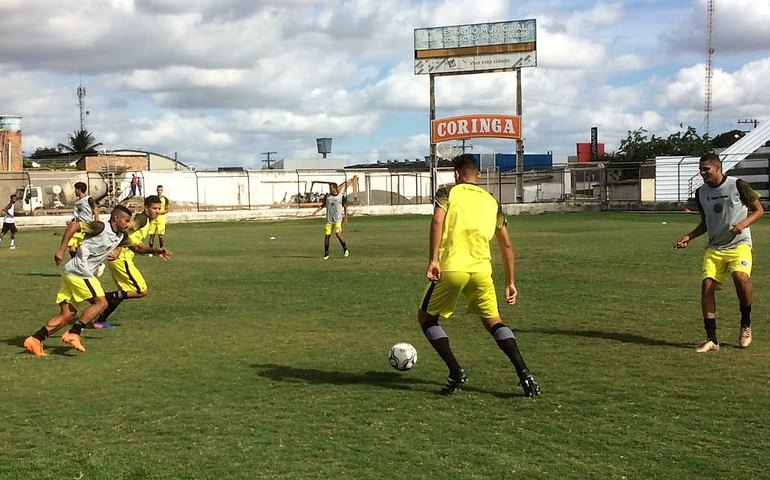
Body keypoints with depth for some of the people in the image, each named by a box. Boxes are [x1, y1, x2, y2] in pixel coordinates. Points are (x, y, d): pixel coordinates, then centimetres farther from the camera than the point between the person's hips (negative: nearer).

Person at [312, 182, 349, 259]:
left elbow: (345, 207, 4)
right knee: (326, 235, 0)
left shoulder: (342, 196, -4)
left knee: (338, 233, -20)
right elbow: (323, 205, 13)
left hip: (338, 219, -3)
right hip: (329, 220, 3)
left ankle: (345, 249, -2)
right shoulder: (327, 196, 4)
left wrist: (345, 217, -1)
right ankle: (326, 253, 13)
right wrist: (316, 211, -1)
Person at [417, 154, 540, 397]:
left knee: (426, 318, 16)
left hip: (451, 267, -3)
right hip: (481, 269, 4)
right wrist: (510, 283, 24)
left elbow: (437, 220, -12)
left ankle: (455, 372, 4)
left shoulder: (447, 192, 9)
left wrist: (433, 260, -17)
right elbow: (506, 245, 19)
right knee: (493, 321, 19)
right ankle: (524, 374, 2)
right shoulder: (492, 202, 20)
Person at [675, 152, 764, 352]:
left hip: (739, 244, -5)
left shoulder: (737, 185, -6)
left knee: (741, 277, -30)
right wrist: (689, 237, 5)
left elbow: (759, 210, 1)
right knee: (707, 285, -11)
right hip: (714, 247, 5)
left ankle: (746, 324, -4)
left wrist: (743, 223, -17)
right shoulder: (701, 193, 8)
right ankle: (711, 339, -4)